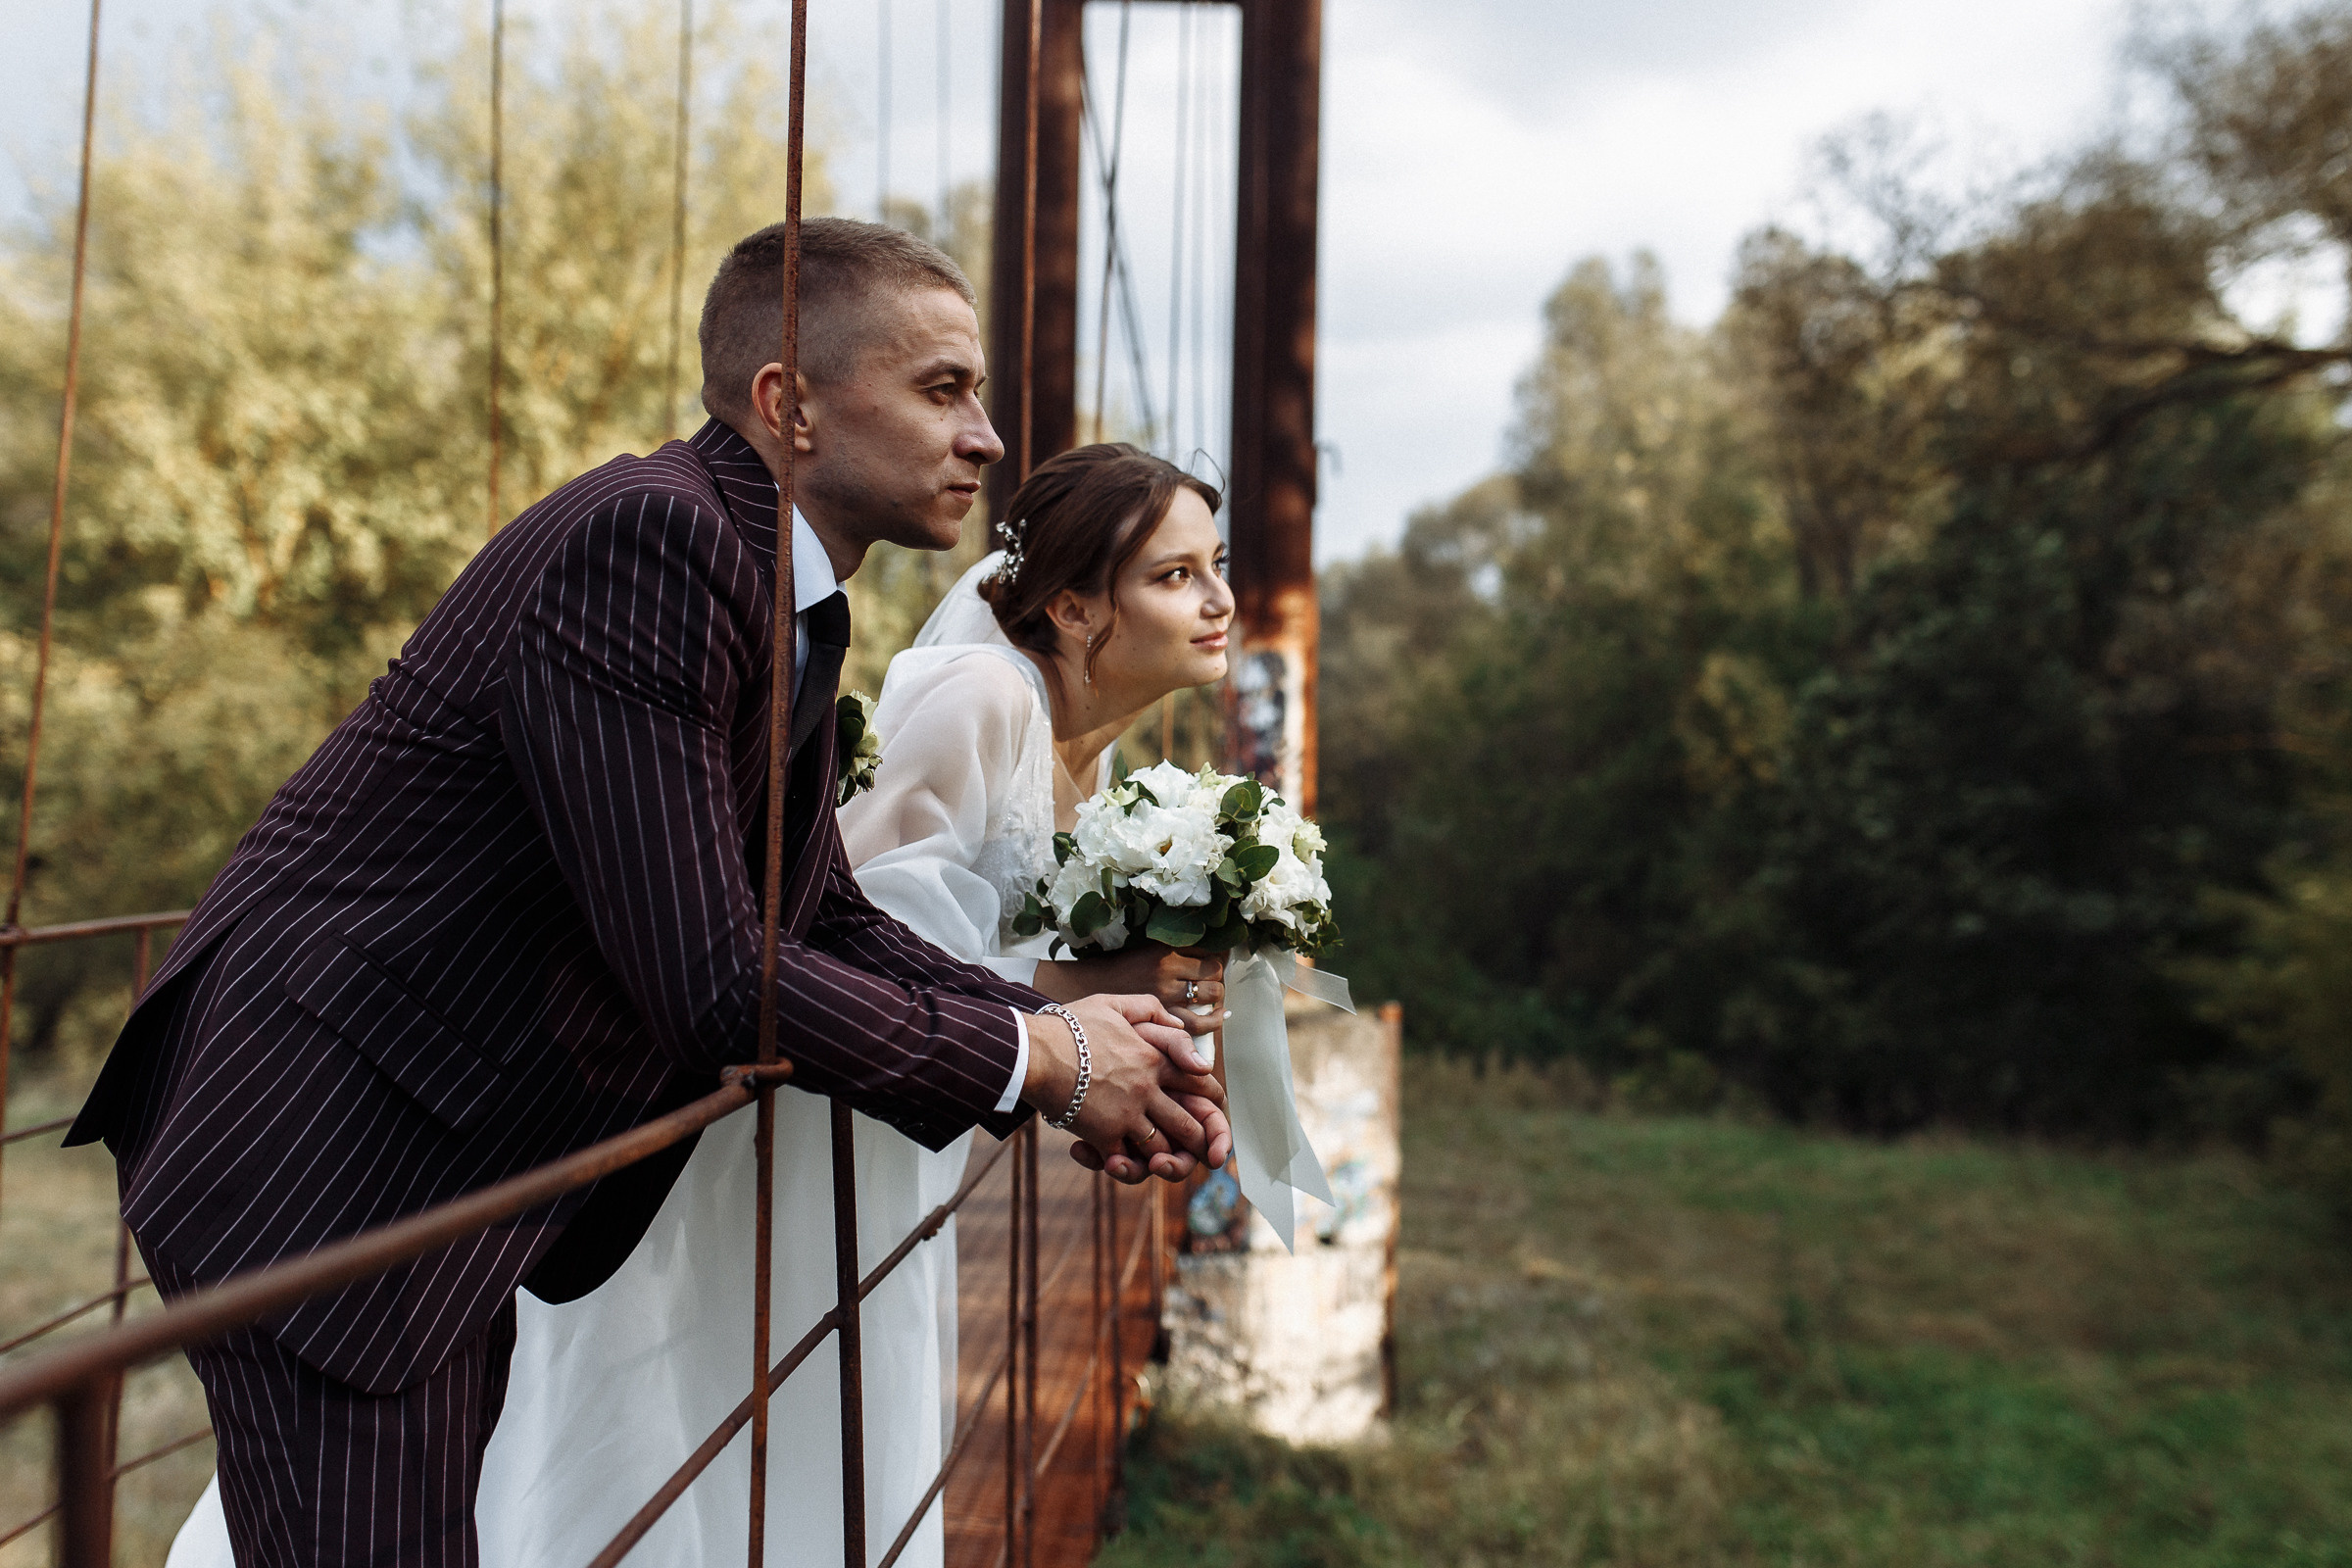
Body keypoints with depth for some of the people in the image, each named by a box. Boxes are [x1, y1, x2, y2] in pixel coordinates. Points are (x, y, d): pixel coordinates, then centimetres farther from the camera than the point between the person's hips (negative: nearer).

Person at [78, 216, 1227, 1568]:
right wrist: (1036, 1060, -15)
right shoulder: (650, 540, -23)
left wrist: (1062, 1032, -3)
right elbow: (707, 979, -27)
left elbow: (826, 918, 11)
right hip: (326, 1163, -9)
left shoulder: (791, 599, 7)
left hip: (448, 1174, 10)